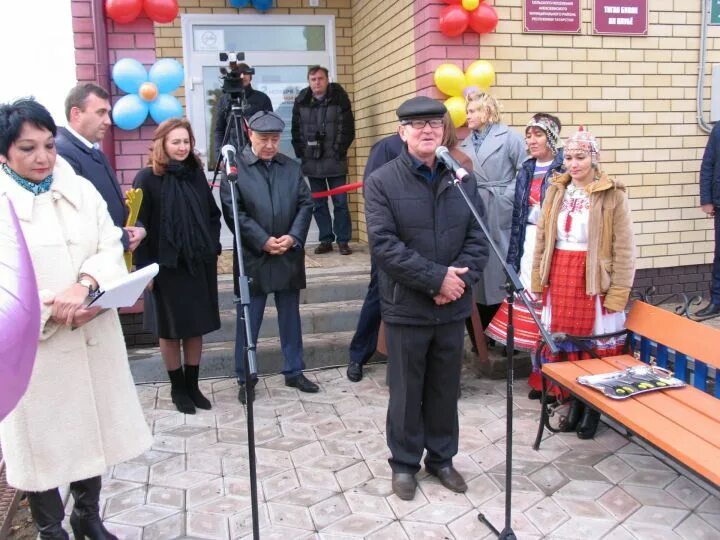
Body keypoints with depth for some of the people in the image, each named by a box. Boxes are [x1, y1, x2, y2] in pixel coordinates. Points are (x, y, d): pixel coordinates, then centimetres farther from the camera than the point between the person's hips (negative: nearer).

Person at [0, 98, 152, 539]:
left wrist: (84, 285, -19)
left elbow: (111, 250, 0)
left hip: (92, 339, 4)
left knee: (92, 431, 15)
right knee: (42, 442, 7)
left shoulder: (81, 189, 7)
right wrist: (51, 308, -20)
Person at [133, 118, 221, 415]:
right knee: (170, 329, 7)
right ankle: (177, 387, 21)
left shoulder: (196, 173, 6)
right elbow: (139, 225, -10)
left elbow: (213, 214, 14)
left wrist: (213, 247, 6)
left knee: (196, 327, 11)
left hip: (200, 264, 5)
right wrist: (144, 267, -13)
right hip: (166, 266, -4)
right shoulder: (148, 178, -8)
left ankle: (192, 385, 23)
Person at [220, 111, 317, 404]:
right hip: (252, 257, -4)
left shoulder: (292, 167, 9)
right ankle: (245, 378, 18)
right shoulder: (235, 167, -4)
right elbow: (233, 212, -10)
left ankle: (294, 371, 26)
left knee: (290, 317, 13)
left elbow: (306, 204, 5)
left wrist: (293, 237, -10)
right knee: (248, 321, 5)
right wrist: (263, 241, -16)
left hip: (289, 256, 4)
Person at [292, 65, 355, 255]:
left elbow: (347, 128, -5)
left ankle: (343, 241, 7)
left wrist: (339, 152, -10)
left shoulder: (339, 98, -2)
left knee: (340, 202, -1)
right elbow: (296, 129, 10)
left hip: (335, 161, -3)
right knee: (318, 204, 8)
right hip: (312, 162, 3)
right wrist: (301, 152, 2)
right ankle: (326, 240, 16)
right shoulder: (301, 101, 6)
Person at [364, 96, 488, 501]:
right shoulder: (382, 182, -7)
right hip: (407, 307, -3)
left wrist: (459, 279, -14)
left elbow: (478, 239, 2)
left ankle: (442, 458, 35)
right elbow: (385, 245, -16)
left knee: (446, 389, 16)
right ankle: (405, 463, 29)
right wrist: (437, 278, -19)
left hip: (453, 307, 4)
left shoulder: (462, 180, 5)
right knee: (407, 391, 10)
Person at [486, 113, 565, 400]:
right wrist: (513, 257, 13)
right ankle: (540, 373, 19)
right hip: (529, 244, 6)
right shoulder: (526, 171, 13)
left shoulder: (565, 170, -6)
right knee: (530, 304, 6)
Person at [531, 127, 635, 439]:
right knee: (565, 341, 9)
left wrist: (618, 292, -12)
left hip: (594, 280, -4)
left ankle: (593, 408, 18)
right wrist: (537, 279, 8)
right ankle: (575, 403, 24)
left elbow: (624, 249, -8)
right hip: (559, 278, 4)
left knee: (596, 343, 3)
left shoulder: (613, 196, -6)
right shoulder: (556, 191, 8)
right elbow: (542, 238, 11)